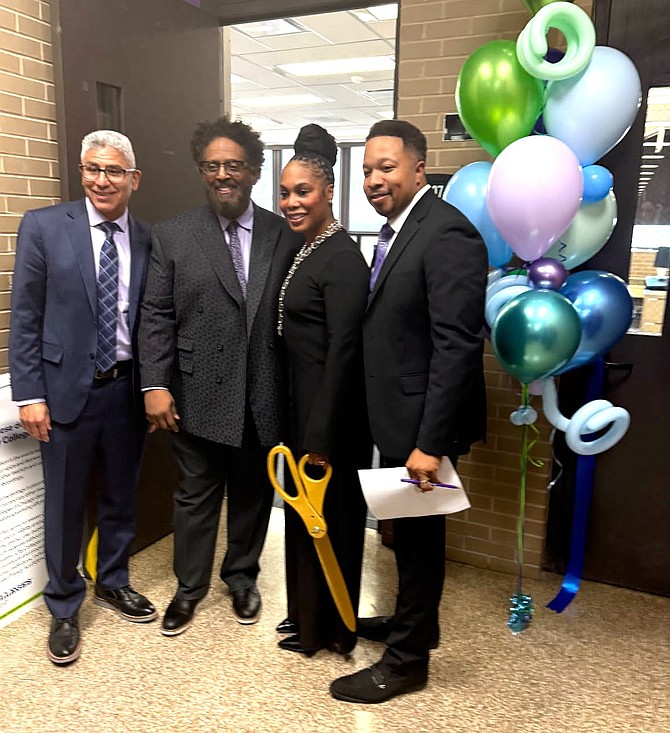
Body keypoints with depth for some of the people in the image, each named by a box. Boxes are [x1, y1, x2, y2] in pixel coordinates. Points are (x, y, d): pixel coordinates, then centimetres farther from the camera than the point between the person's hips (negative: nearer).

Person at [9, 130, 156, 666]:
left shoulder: (148, 240, 2)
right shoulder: (44, 227, -4)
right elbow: (25, 317, -4)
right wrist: (30, 394, -8)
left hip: (128, 389, 3)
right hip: (68, 388, -2)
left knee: (121, 496, 17)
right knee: (65, 504, 10)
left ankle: (113, 583, 41)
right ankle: (64, 608, 31)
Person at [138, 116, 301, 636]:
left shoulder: (285, 236, 1)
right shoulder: (172, 236, 1)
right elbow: (157, 317, 0)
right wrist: (155, 383, -8)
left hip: (263, 397, 1)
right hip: (198, 393, 0)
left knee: (253, 493, 16)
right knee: (196, 495, 14)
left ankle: (242, 575, 40)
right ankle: (190, 586, 35)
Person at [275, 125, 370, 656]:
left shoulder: (342, 257, -18)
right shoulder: (306, 250, 10)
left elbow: (343, 349, -22)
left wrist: (320, 437, -22)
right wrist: (305, 426, 13)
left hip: (330, 410, -9)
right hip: (304, 401, 9)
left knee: (328, 516, 7)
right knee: (305, 513, 20)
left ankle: (329, 629, 29)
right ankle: (309, 616, 40)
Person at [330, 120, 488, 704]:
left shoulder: (448, 233, -19)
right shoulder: (396, 230, 10)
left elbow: (458, 345, -24)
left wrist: (431, 441, -24)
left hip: (423, 421, -8)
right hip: (395, 415, 8)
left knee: (419, 535, 8)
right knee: (407, 530, 22)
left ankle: (408, 659, 27)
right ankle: (412, 620, 44)